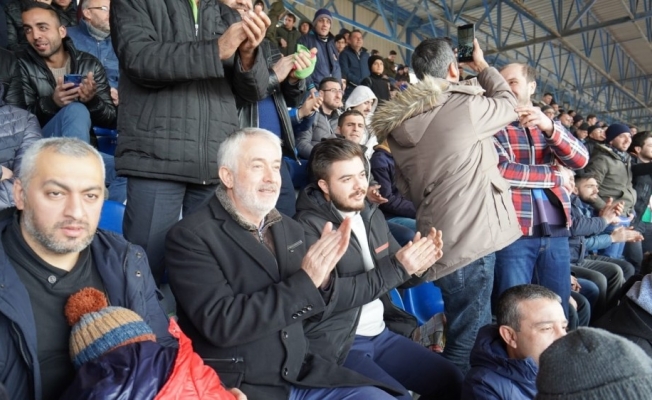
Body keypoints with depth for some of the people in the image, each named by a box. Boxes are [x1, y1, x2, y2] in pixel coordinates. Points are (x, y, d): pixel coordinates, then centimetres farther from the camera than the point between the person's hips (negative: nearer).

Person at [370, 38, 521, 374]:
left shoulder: (401, 121, 11)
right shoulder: (464, 106, -10)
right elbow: (507, 103, 12)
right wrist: (482, 66, 25)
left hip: (441, 238, 8)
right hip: (469, 239, -8)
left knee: (463, 333, 23)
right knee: (469, 339, 1)